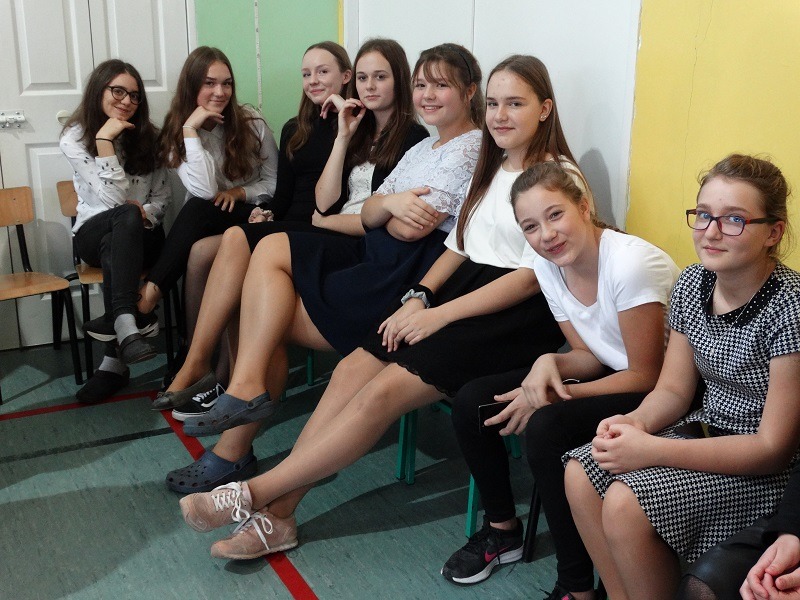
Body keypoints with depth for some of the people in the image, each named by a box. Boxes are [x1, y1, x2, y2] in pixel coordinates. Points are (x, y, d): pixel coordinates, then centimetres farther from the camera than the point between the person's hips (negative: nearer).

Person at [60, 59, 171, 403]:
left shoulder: (147, 136, 8)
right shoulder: (75, 138, -3)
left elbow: (162, 195, 8)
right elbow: (114, 198, -15)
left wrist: (147, 212, -14)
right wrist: (105, 140, -20)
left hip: (141, 236, 2)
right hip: (94, 234, -2)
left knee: (121, 238, -37)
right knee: (126, 217, -38)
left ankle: (115, 360, -47)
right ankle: (128, 323, -54)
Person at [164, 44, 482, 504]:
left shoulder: (472, 150, -6)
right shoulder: (423, 149, 23)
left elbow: (409, 230, -15)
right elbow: (369, 214, 9)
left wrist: (388, 214, 6)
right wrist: (391, 203, -12)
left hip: (412, 275, -9)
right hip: (378, 256, 9)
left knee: (271, 318, -10)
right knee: (271, 249, -11)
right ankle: (247, 389, -12)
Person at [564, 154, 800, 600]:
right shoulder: (692, 284, -2)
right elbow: (673, 390, 5)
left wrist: (651, 450, -28)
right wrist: (635, 422, -18)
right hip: (709, 432, 8)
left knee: (626, 504, -24)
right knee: (581, 472, -8)